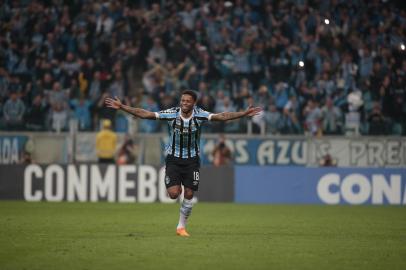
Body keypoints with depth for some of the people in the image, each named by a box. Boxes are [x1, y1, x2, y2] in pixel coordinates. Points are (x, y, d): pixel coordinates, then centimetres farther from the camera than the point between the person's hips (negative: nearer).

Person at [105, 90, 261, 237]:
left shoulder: (200, 115, -13)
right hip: (173, 158, -1)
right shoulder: (171, 114, -15)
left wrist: (244, 114, -31)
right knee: (174, 194, -14)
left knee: (189, 194, 1)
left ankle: (181, 227, 18)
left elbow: (221, 116, -20)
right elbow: (144, 114, -15)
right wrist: (122, 107, -22)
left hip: (192, 159, 1)